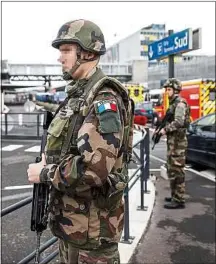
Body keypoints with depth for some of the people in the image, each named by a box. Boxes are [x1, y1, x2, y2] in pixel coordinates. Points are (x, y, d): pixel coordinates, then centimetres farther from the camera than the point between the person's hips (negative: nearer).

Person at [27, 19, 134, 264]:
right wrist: (50, 160, 0)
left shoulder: (103, 100, -21)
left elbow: (94, 169, -32)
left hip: (92, 225, -9)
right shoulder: (76, 95, 9)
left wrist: (45, 173, -18)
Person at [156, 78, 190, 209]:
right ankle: (175, 196, 27)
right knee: (172, 170, 16)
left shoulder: (180, 103, -13)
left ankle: (179, 200, -2)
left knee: (177, 171, -7)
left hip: (178, 141, -10)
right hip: (172, 141, 10)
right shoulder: (173, 103, 17)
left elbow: (178, 122, -24)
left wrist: (165, 129, -15)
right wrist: (162, 127, 8)